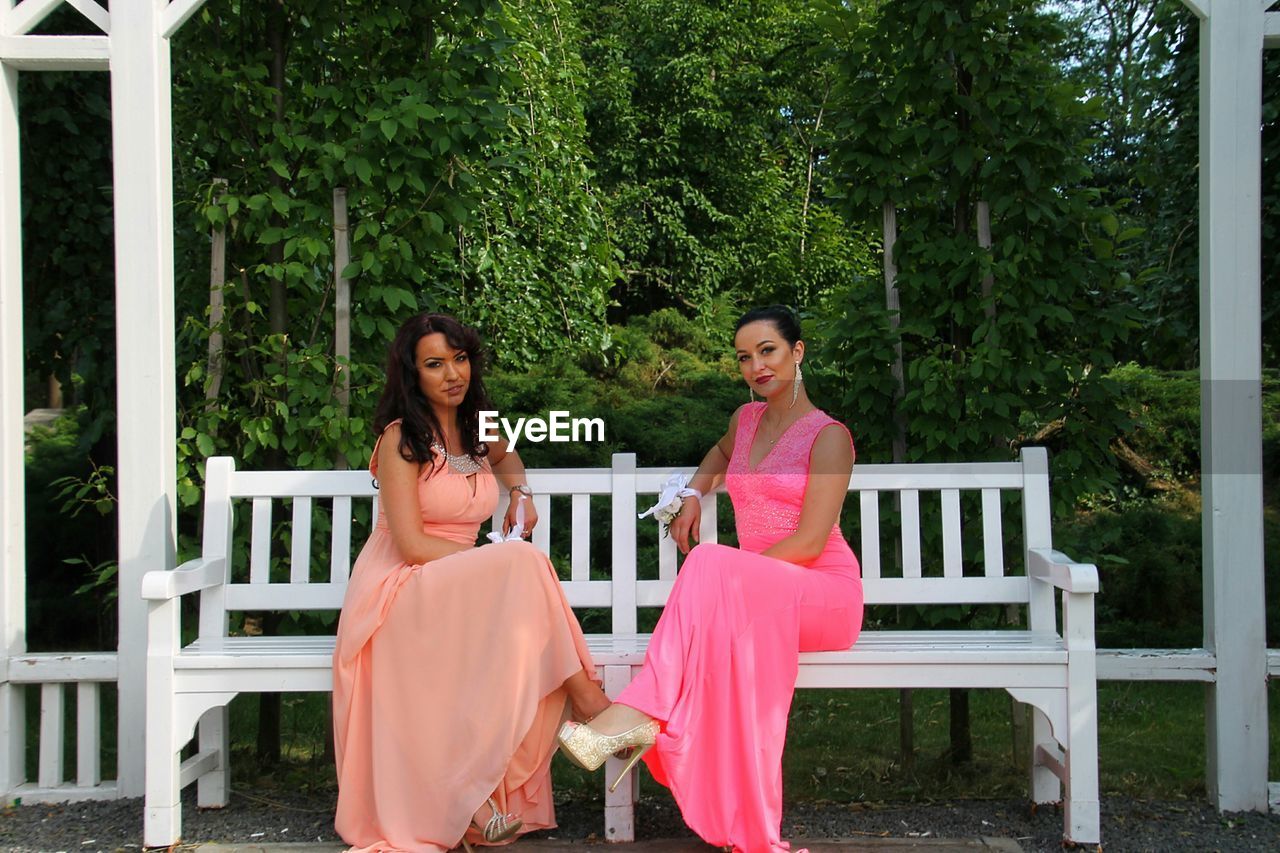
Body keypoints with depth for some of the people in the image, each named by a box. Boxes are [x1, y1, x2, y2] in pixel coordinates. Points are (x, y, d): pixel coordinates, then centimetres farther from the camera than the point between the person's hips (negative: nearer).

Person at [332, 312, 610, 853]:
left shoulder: (479, 432, 13)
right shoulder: (401, 438, -6)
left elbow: (505, 458, 39)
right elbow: (412, 545, -14)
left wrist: (518, 494, 16)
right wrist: (506, 561, -15)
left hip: (460, 589, 6)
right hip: (401, 591, -6)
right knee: (522, 567, -31)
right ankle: (584, 696, -25)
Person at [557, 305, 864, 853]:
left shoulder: (827, 436, -4)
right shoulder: (746, 419, 17)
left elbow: (809, 542, -14)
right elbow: (722, 452, 45)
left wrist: (722, 573, -19)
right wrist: (693, 495, 25)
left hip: (826, 593, -5)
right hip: (752, 593, 5)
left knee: (710, 566, -37)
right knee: (725, 625, -35)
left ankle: (638, 712, -45)